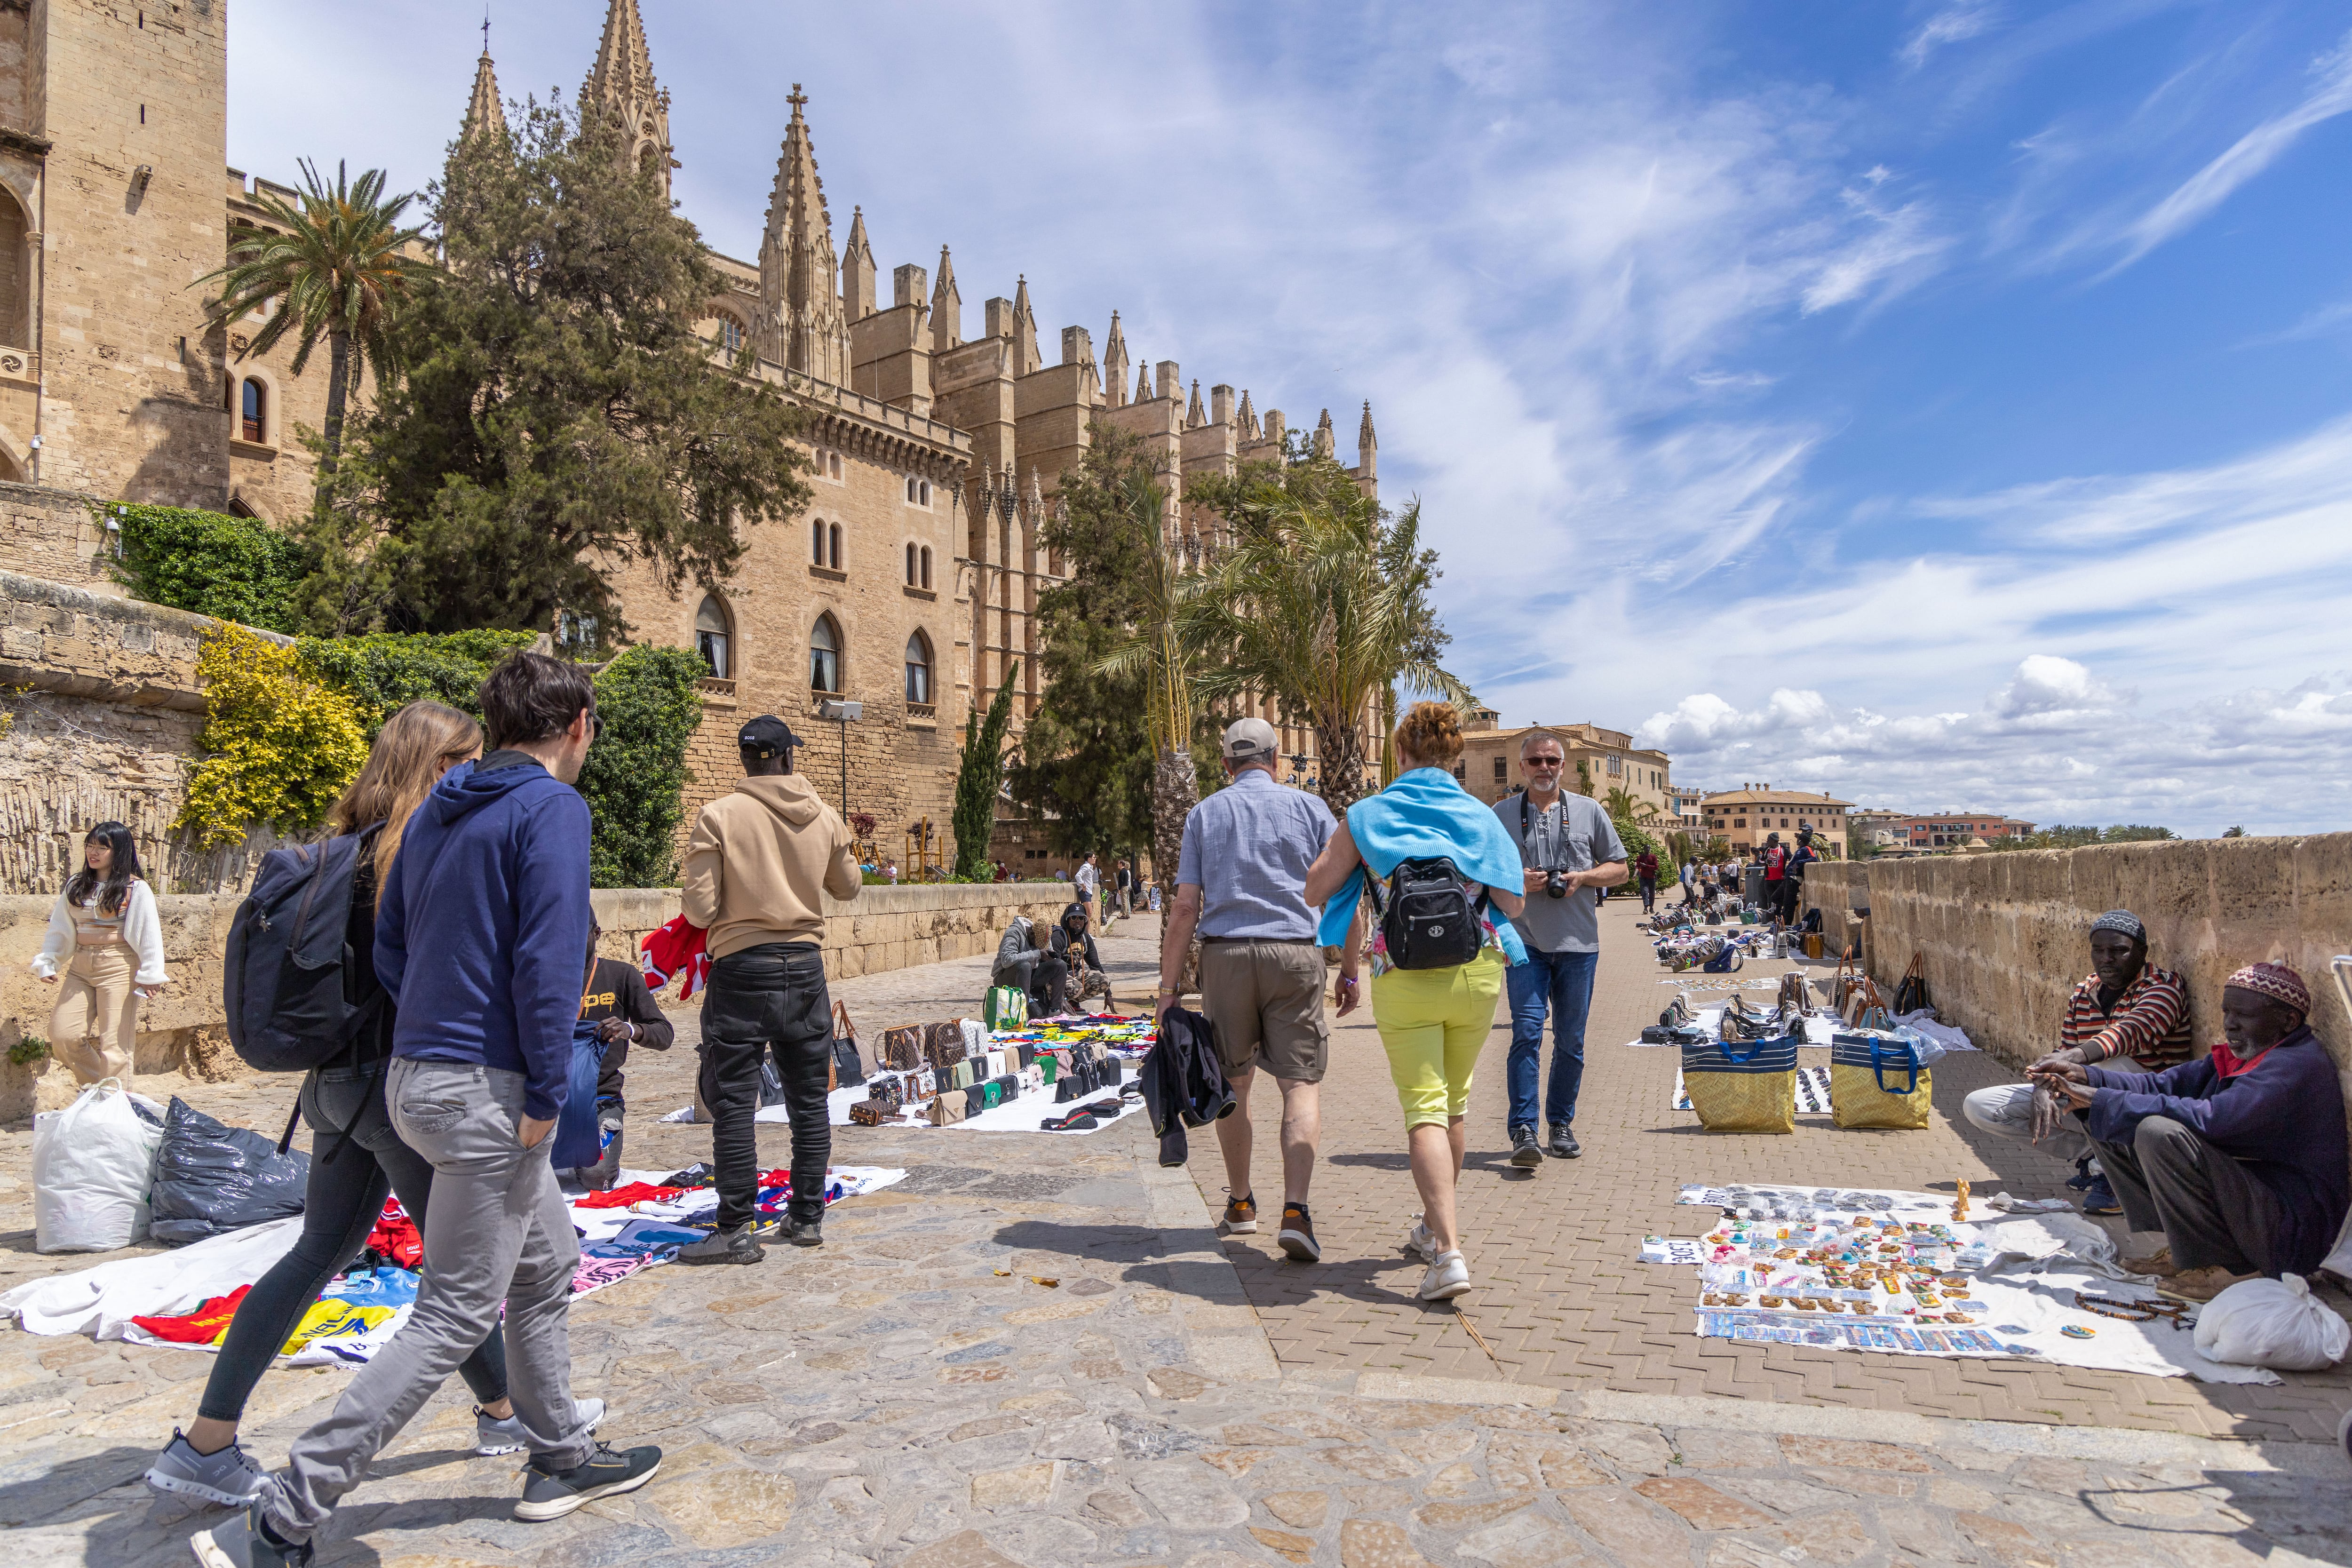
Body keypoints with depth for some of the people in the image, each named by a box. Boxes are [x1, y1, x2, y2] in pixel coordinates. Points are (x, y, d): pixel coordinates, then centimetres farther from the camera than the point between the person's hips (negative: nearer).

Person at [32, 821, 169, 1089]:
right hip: (80, 967, 6)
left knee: (115, 1042, -2)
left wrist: (150, 974, -11)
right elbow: (60, 928, 14)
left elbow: (148, 932, -7)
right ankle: (95, 1090, 21)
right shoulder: (75, 886, 12)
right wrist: (46, 963, 8)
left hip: (119, 967, -6)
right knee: (62, 1035, 2)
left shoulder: (135, 889, -4)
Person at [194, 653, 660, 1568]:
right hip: (485, 1090, -10)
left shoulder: (434, 813, 12)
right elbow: (546, 961, -20)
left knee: (549, 1265, 21)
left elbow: (389, 947, 14)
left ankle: (561, 1461, 33)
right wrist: (547, 1097, -16)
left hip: (415, 1074, 10)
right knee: (452, 1318, 0)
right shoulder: (552, 809, -14)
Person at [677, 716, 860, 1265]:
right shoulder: (824, 816, 1)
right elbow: (848, 887, 15)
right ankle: (807, 1217, 21)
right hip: (806, 967, 4)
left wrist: (725, 905, 10)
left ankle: (737, 1230, 4)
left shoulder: (720, 816, -10)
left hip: (742, 969, -4)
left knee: (734, 1101, 2)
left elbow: (700, 909, -12)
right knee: (809, 1099, 13)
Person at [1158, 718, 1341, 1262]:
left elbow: (1184, 907, 2)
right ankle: (1295, 1210, -15)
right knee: (1302, 1083, 0)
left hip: (1226, 953, 1)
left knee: (1233, 1084, 14)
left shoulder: (1205, 814, 8)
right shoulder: (1309, 808, 7)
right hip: (1295, 953, -1)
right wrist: (1349, 972, 9)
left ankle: (1241, 1204, 28)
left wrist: (1169, 986, 4)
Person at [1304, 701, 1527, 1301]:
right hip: (1476, 973, 3)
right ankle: (1432, 1227, 35)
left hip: (1405, 979, -3)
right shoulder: (1481, 817, 4)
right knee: (1453, 1104, 19)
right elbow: (1514, 902, 4)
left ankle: (1448, 1252, -17)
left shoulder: (1368, 814, -1)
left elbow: (1314, 890, 0)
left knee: (1425, 1110, -3)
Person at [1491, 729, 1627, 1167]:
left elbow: (1619, 869, 13)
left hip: (1578, 943, 2)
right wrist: (1515, 881, -10)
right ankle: (1523, 1131, -12)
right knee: (1527, 1031, -13)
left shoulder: (1589, 811, 10)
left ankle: (1561, 1126, 21)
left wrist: (1582, 877, -6)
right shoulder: (1501, 814, 7)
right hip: (1524, 941, -2)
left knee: (1571, 1039, 7)